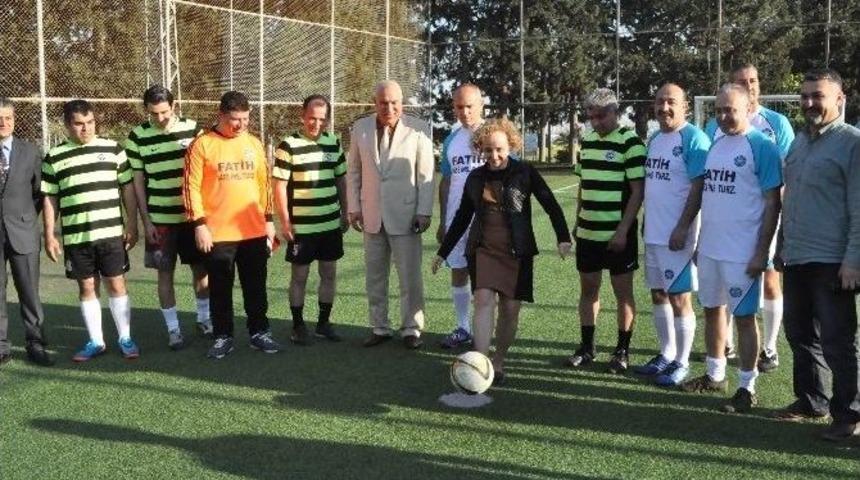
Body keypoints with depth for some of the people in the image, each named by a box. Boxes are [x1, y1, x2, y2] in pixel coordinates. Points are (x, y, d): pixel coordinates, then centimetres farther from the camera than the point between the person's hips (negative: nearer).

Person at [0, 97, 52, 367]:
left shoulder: (30, 152, 6)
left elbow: (38, 191, 10)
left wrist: (27, 217, 3)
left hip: (22, 232, 0)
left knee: (30, 292, 3)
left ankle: (35, 344, 10)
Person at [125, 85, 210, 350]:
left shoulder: (192, 129, -2)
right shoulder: (138, 136, -4)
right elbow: (137, 182, -1)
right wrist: (145, 221, -4)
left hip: (193, 215, 1)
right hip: (159, 218, -1)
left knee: (201, 267, 9)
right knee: (165, 272, 4)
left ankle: (204, 318, 26)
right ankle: (173, 328, 14)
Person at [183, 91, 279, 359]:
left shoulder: (254, 144, 8)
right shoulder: (202, 145, -6)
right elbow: (191, 187, -7)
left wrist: (268, 219, 10)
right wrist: (199, 224, -12)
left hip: (254, 231, 4)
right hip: (217, 233, -3)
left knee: (256, 286, 11)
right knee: (220, 289, 7)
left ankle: (259, 333, 22)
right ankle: (223, 337, 17)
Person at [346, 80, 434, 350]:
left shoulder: (417, 131, -7)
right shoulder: (360, 129, 3)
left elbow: (425, 174, -5)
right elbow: (353, 171, 9)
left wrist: (424, 212, -8)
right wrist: (353, 207, 5)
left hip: (405, 214, -3)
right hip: (372, 215, 4)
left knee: (410, 276, 1)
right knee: (374, 276, 11)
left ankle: (411, 329, 13)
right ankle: (380, 327, 22)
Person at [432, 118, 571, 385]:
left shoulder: (525, 173, -1)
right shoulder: (475, 178, 8)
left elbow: (551, 205, 0)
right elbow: (462, 216, 18)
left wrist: (563, 238, -13)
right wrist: (443, 252, 19)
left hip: (517, 252, -1)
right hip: (483, 249, 1)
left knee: (510, 309, 0)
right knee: (484, 300, -16)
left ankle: (499, 362, 18)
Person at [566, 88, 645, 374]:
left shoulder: (631, 142, -11)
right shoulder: (587, 140, 9)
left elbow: (638, 191, -13)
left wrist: (623, 231, -17)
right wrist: (577, 221, 15)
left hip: (618, 234, -6)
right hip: (588, 232, 6)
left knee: (623, 291, 4)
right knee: (588, 288, 10)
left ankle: (622, 351, 15)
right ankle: (586, 347, 21)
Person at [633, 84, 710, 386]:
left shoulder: (693, 139, -12)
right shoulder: (654, 140, 13)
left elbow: (699, 187, -17)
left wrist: (682, 228, -21)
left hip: (676, 235, -8)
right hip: (653, 233, 8)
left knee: (679, 298, 0)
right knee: (658, 294, 15)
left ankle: (681, 363, 10)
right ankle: (666, 355, 28)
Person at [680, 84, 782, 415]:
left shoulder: (761, 147, -12)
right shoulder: (716, 145, 11)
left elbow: (772, 204, -13)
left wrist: (761, 252, -16)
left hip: (742, 252, -7)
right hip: (710, 248, 7)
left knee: (744, 317, 1)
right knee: (712, 310, 16)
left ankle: (747, 387, 11)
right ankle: (715, 375, 31)